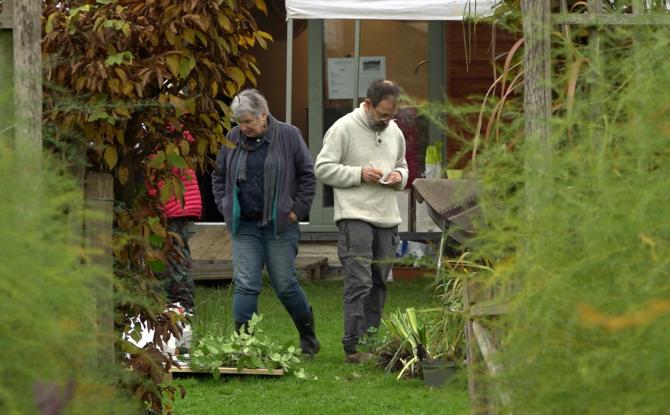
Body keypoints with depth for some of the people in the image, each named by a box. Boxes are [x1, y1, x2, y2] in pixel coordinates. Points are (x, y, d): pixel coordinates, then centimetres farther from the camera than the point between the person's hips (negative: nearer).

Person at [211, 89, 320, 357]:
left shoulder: (288, 136, -3)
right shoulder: (233, 138, 6)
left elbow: (307, 175, 2)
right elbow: (218, 176, 18)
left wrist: (297, 209, -3)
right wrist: (225, 206, 7)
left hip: (279, 225, -2)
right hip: (244, 226, 2)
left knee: (285, 285, 3)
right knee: (245, 285, -5)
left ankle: (308, 337, 23)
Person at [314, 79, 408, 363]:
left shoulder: (394, 132, 15)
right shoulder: (344, 128, -6)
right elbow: (323, 168, -7)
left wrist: (399, 177, 4)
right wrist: (360, 174, -15)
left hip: (387, 218, 7)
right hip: (355, 216, -7)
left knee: (379, 283, 9)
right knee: (359, 282, -13)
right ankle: (354, 346, -14)